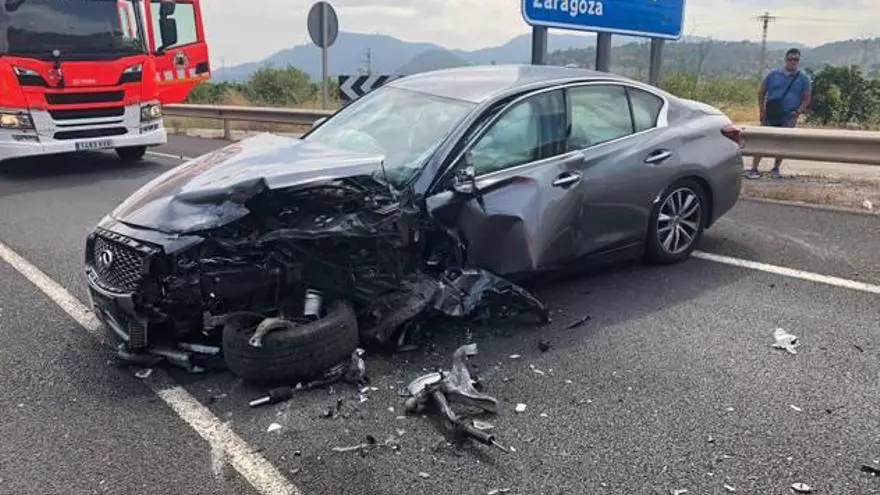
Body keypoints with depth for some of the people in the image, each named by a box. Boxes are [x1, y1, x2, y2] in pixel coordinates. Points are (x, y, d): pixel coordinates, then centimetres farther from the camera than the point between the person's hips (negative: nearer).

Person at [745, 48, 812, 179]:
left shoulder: (803, 78, 4)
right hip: (771, 115, -1)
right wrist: (762, 111, -2)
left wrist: (798, 111, -10)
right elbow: (761, 92, 7)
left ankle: (776, 169, 17)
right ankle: (753, 169, -6)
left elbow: (807, 97, 6)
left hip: (789, 117, 1)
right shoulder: (774, 74, 4)